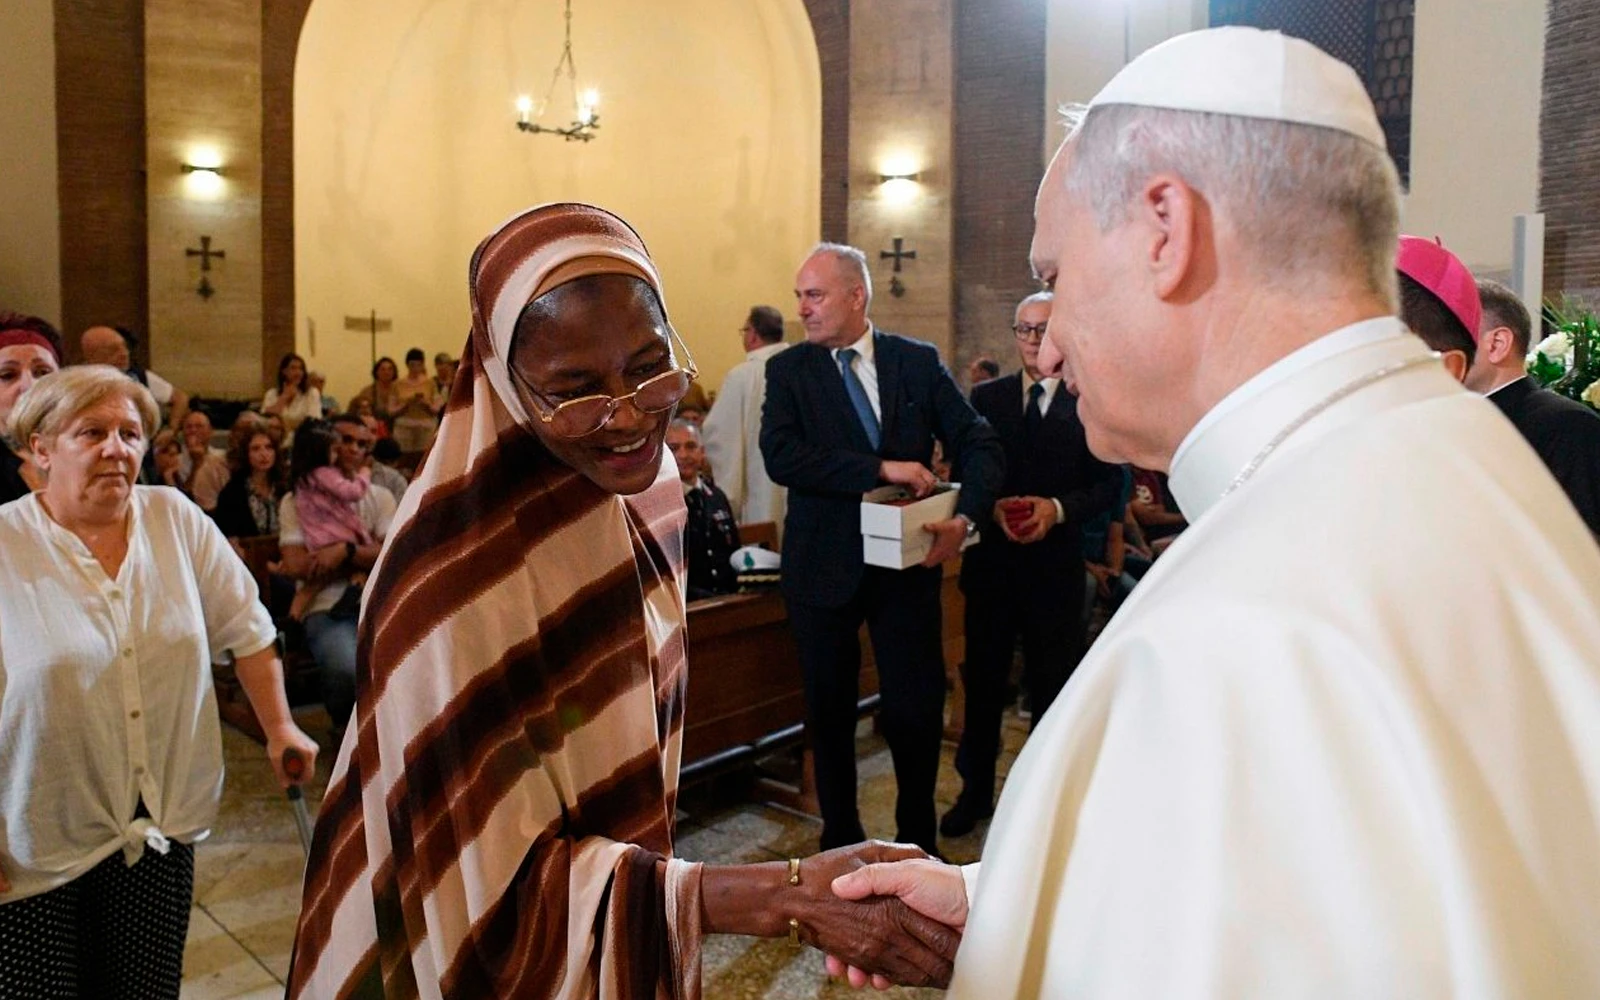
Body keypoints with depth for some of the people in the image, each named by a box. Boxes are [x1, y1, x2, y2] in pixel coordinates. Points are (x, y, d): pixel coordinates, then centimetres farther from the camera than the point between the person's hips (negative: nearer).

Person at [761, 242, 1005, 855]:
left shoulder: (919, 362, 2)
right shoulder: (789, 370, -1)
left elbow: (979, 446, 1)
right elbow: (780, 456, -17)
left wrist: (965, 518, -17)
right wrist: (880, 468, -24)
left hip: (908, 563, 0)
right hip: (824, 569, 0)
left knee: (916, 711, 3)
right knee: (829, 713, 12)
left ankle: (917, 838, 29)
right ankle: (841, 839, 33)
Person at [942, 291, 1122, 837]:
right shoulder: (985, 398, 5)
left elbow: (1109, 482, -3)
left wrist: (1058, 508, -18)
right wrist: (993, 508, -14)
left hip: (1057, 566, -2)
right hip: (992, 561, 2)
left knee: (1052, 684, 9)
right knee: (983, 680, 11)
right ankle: (976, 790, 27)